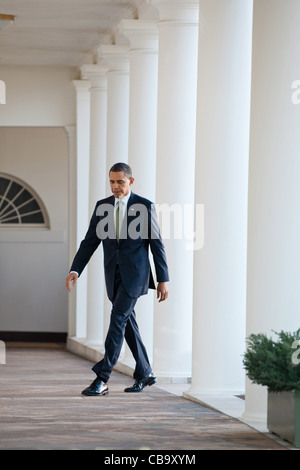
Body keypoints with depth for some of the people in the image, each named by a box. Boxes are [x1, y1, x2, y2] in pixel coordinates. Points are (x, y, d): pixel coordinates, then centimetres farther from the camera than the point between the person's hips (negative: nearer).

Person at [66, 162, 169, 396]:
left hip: (134, 273, -5)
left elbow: (157, 244, -2)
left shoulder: (145, 206, -4)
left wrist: (163, 279, -4)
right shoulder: (102, 206, 8)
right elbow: (90, 241, 5)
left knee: (118, 319, -14)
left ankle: (102, 379, -16)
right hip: (113, 274, 5)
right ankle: (145, 374, 25)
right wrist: (75, 270, -8)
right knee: (128, 321, 11)